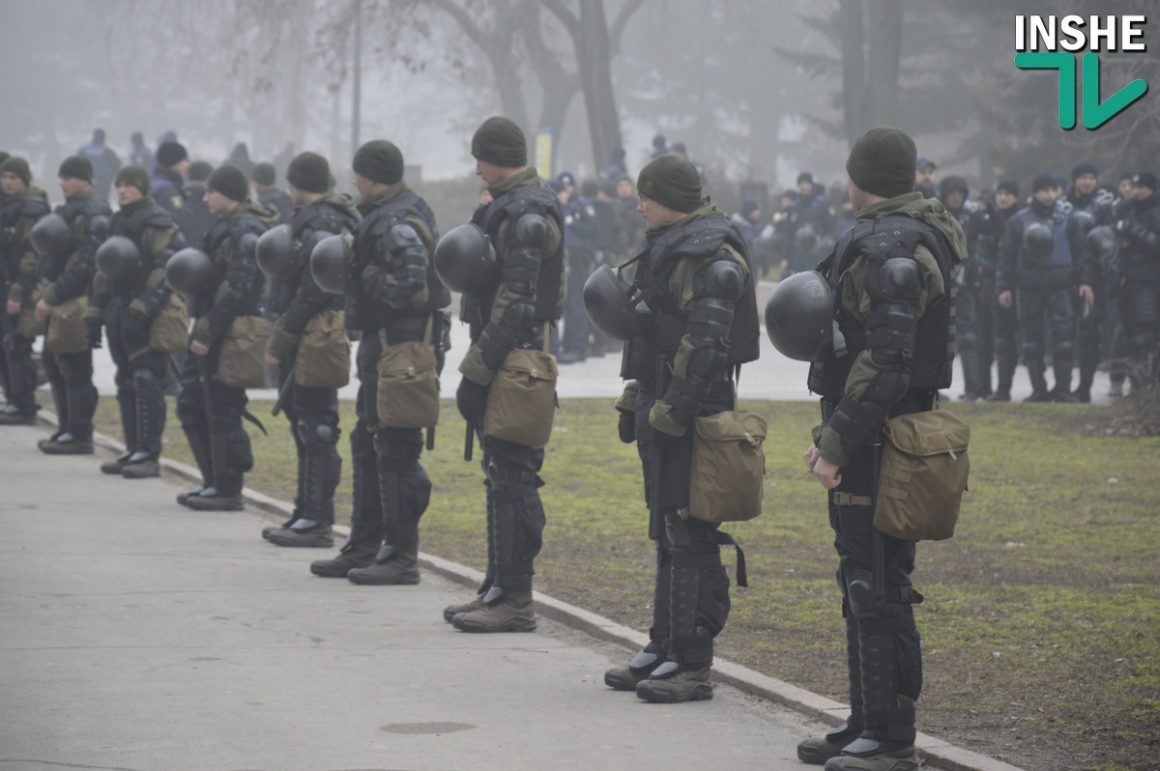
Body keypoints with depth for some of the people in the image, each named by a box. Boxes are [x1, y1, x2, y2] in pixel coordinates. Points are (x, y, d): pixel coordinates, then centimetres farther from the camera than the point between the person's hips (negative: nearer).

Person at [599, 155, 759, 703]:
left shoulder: (712, 257, -15)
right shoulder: (669, 246, 17)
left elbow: (707, 343, -23)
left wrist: (674, 410, -25)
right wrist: (641, 397, 20)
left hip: (690, 411, -11)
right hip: (662, 406, 11)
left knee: (690, 539, -8)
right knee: (668, 535, 16)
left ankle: (693, 667, -6)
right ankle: (665, 649, 23)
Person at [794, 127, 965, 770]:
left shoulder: (892, 249, -18)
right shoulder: (882, 240, 16)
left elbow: (885, 362, -24)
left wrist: (837, 444, -21)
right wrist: (832, 434, 16)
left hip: (877, 443, -11)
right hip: (869, 441, 11)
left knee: (878, 588, -7)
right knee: (863, 582, 16)